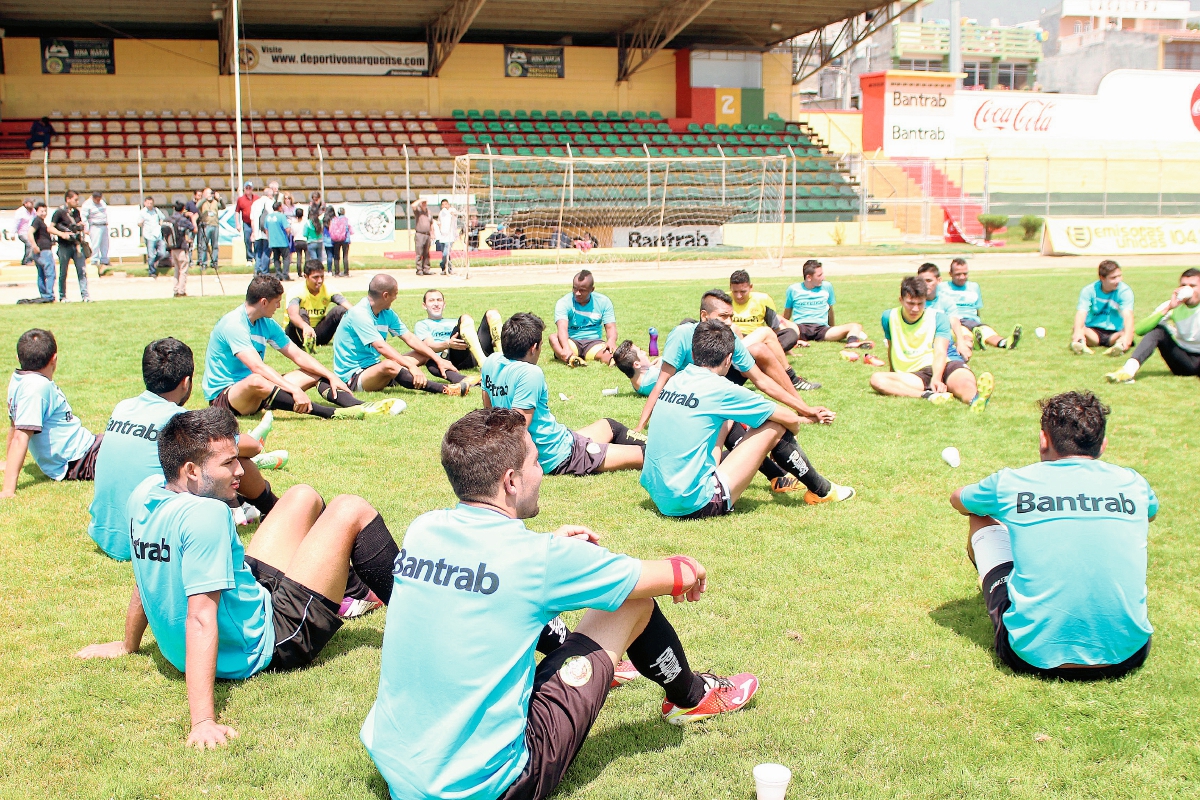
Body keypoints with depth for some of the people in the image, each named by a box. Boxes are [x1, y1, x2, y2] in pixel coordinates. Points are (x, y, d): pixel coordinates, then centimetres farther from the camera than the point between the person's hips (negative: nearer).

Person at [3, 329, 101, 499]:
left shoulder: (18, 379, 2)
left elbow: (14, 425, 14)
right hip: (81, 462, -10)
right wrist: (8, 490, -31)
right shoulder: (37, 387, -23)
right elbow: (20, 437, -27)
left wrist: (9, 463, 27)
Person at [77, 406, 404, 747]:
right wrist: (203, 721, -37)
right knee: (351, 510, -4)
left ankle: (350, 581, 46)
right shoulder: (206, 514, -31)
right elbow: (201, 620, -35)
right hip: (259, 651, -9)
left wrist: (128, 645, 24)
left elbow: (148, 578, 9)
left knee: (304, 497, 20)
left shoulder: (145, 493, -6)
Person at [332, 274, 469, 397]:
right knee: (389, 365, -38)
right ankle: (444, 390, -44)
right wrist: (411, 366, -37)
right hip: (351, 376, -10)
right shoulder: (359, 314, -20)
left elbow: (410, 338, 8)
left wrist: (438, 359, -2)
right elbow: (381, 346, -30)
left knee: (424, 355, 1)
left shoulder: (387, 314, 6)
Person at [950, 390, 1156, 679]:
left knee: (980, 519, 21)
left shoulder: (1011, 483, -1)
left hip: (1035, 655, -2)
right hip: (1127, 656, 2)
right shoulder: (1132, 483, 4)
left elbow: (957, 499, 23)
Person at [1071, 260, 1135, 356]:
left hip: (1115, 333, 0)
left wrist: (1127, 336, -45)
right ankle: (1081, 344, -59)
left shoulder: (1125, 291, -9)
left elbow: (1127, 315, -24)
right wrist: (1078, 332, -42)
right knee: (1075, 330, -31)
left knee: (1130, 333, -34)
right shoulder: (1089, 290, -5)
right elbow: (1081, 313, -20)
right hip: (1093, 332, 1)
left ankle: (1119, 345, -62)